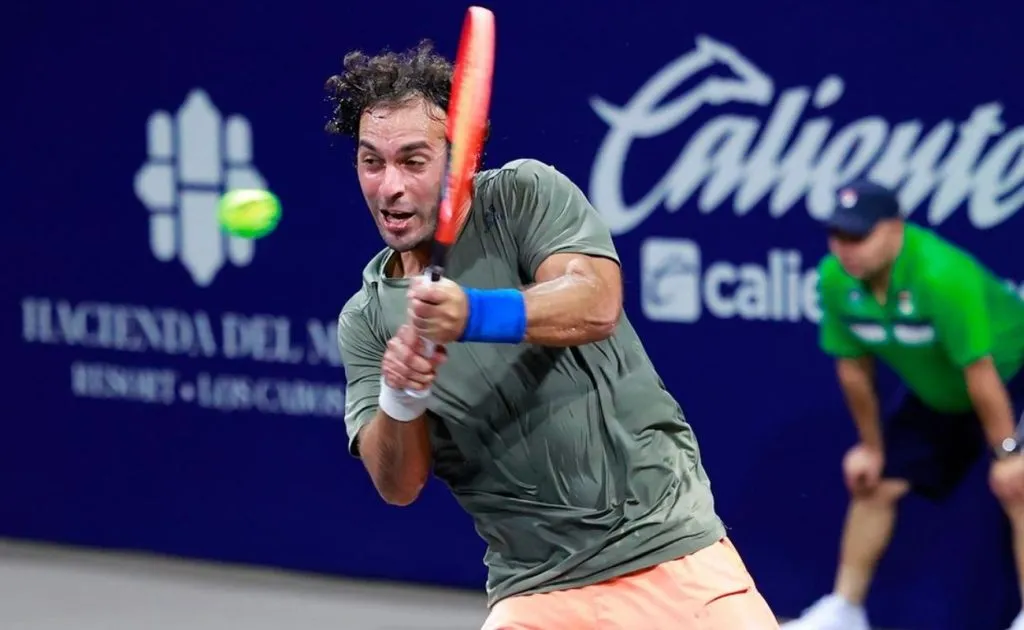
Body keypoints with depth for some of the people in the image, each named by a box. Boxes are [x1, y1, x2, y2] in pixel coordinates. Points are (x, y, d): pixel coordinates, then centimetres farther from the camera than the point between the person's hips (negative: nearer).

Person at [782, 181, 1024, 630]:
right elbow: (854, 366, -5)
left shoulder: (942, 274, -39)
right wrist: (871, 446, 3)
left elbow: (980, 370, -34)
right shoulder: (835, 278, -19)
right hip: (934, 395, 7)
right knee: (875, 486, 9)